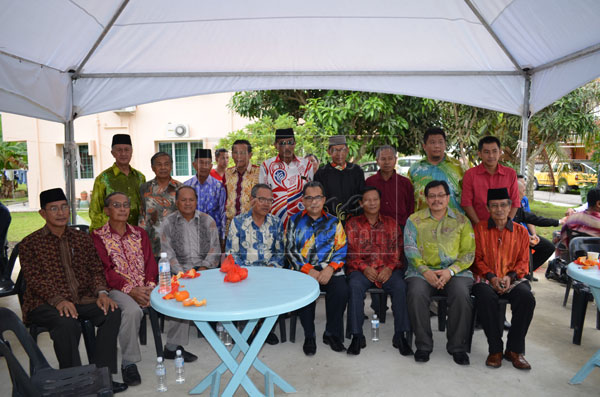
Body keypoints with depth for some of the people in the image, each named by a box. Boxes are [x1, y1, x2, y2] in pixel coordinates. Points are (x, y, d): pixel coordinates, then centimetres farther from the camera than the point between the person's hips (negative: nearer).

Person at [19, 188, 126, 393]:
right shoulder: (29, 244, 3)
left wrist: (101, 292, -10)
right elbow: (34, 279, -8)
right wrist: (58, 300, -24)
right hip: (45, 304, -3)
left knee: (112, 312, -23)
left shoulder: (82, 238, 15)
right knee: (67, 324, -35)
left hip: (82, 300, 4)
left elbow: (95, 270, 11)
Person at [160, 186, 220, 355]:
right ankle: (173, 346, -21)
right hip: (180, 270, -1)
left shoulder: (208, 220, 12)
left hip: (205, 269, 2)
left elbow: (215, 249, 6)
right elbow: (168, 253, 0)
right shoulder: (168, 222, 8)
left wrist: (204, 268, -10)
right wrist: (182, 273, -13)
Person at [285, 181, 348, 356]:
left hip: (329, 271, 1)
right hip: (301, 270, 0)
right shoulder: (295, 221, 12)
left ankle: (332, 333, -5)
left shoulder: (334, 222, 13)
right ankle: (309, 336, -10)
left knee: (341, 290, -28)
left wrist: (330, 268, -14)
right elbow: (290, 250, 3)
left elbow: (342, 250, 5)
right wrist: (308, 270, -11)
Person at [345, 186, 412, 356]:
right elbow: (350, 251, 4)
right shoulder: (352, 224, 13)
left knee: (400, 286, -29)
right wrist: (364, 267, -12)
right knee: (355, 286, -32)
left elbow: (398, 249, 9)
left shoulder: (391, 223, 17)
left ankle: (400, 335, -18)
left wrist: (390, 267, -10)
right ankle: (357, 336, -24)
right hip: (361, 269, -1)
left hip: (387, 270, 1)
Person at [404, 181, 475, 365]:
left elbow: (468, 253, 4)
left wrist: (450, 271, -13)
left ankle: (457, 346, -10)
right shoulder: (414, 220, 11)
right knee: (416, 293, -30)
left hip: (455, 271, 0)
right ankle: (423, 345, -12)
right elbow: (410, 249, 1)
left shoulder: (461, 221, 11)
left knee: (462, 294, -30)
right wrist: (425, 271, -14)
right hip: (423, 270, 0)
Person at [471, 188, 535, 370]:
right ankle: (495, 350, -17)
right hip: (486, 279, -2)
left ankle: (515, 350, -12)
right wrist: (491, 276, -11)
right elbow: (477, 259, 5)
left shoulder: (520, 231, 12)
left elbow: (523, 261, 10)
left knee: (527, 298, -30)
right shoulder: (479, 228, 7)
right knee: (486, 298, -35)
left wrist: (511, 276, -10)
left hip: (513, 279, 2)